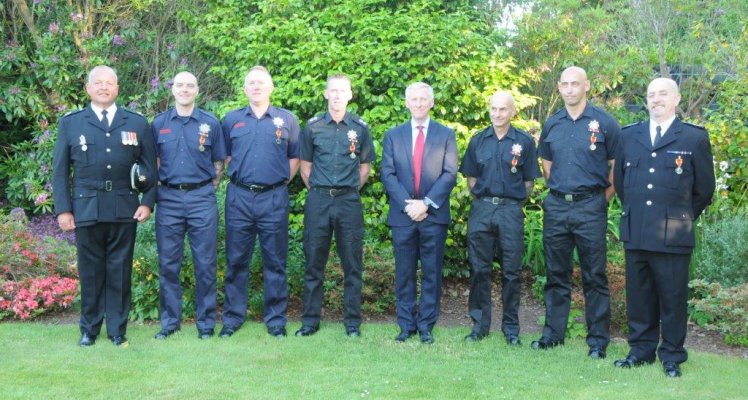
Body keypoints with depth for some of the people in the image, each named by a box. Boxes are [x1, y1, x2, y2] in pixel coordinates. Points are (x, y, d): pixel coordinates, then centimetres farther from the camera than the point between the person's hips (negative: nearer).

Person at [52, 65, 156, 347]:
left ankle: (117, 329, 16)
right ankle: (89, 329, 20)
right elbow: (60, 170, 6)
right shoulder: (70, 123, 8)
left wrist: (148, 202, -2)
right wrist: (63, 209, -1)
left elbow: (149, 166, 8)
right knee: (90, 270, 7)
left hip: (124, 208, 0)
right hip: (86, 208, 0)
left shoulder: (137, 123, 9)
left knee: (120, 270, 5)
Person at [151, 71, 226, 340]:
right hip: (169, 199, 2)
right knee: (168, 263, 6)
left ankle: (206, 322, 12)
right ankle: (170, 321, 17)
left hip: (202, 198, -1)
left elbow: (218, 163, 9)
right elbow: (152, 162, 14)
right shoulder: (159, 123, 8)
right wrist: (156, 190, 6)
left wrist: (209, 191, 2)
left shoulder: (210, 123, 4)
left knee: (205, 263, 2)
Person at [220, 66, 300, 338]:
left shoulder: (287, 120, 5)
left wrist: (281, 182, 3)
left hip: (274, 198, -1)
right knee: (236, 261, 7)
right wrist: (239, 176, 7)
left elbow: (295, 158, 10)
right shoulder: (231, 120, 8)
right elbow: (225, 156, 15)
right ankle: (232, 318, 17)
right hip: (239, 197, 1)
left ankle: (276, 320, 14)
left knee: (275, 262, 4)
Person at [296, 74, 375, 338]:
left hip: (349, 201, 0)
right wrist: (315, 191, 8)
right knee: (314, 262, 6)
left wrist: (350, 191, 8)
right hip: (318, 200, 0)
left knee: (352, 264, 4)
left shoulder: (360, 127, 3)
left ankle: (352, 322, 14)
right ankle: (310, 320, 16)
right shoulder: (313, 127, 4)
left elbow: (365, 166, 11)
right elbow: (305, 165, 11)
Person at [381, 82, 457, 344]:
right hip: (402, 214, 1)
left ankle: (426, 325, 11)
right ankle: (406, 324, 14)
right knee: (404, 273, 6)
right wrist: (407, 204, -10)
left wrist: (426, 203, -12)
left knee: (431, 272, 3)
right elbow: (388, 174, 3)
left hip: (434, 215, -1)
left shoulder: (446, 135, 6)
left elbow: (450, 174, -2)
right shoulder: (393, 135, 10)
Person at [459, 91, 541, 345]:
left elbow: (529, 182, 6)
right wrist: (481, 198, 5)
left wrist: (514, 201, 0)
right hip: (481, 209, 2)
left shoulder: (524, 142, 1)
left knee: (511, 271, 3)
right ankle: (480, 324, 16)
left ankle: (511, 327, 13)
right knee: (479, 269, 5)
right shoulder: (478, 141, 8)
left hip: (511, 211, -2)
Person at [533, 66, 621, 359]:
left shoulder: (604, 123, -3)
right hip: (556, 206, 4)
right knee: (556, 274, 11)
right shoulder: (552, 125, 9)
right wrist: (558, 192, 13)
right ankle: (553, 332, 21)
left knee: (594, 276, 1)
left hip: (590, 206, -4)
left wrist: (601, 200, 0)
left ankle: (598, 339, 10)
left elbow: (617, 167, 0)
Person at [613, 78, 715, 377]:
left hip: (673, 236, -3)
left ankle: (672, 357, 16)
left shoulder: (695, 138, 1)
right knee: (638, 296, 10)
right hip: (635, 232, 3)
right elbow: (619, 179, 19)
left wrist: (683, 218, 11)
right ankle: (641, 350, 22)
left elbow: (704, 189, 7)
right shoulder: (629, 136, 10)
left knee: (673, 298, 4)